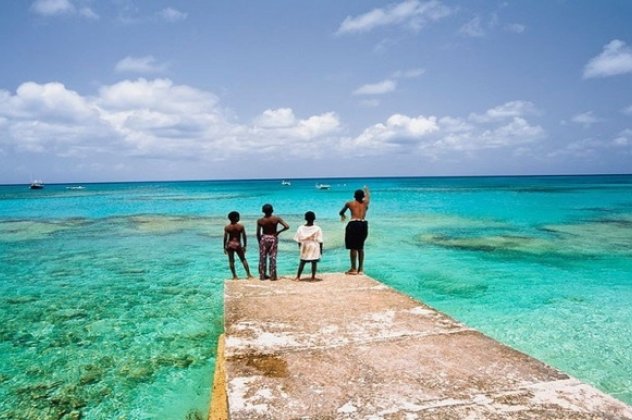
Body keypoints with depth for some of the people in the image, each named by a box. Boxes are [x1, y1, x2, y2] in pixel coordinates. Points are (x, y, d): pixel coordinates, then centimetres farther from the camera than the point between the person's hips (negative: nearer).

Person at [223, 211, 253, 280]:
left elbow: (225, 238, -5)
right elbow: (244, 237, -2)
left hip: (230, 245, 0)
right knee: (243, 259, 11)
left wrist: (224, 247, 3)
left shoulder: (227, 227, -4)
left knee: (231, 261, 9)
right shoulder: (241, 226, -3)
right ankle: (249, 274, 10)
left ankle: (234, 276, 9)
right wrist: (244, 246, 7)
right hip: (238, 245, 0)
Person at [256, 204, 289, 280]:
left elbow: (258, 233, -5)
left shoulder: (260, 221, -9)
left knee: (263, 258, 11)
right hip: (273, 238, 0)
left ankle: (262, 275, 16)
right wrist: (278, 232, -1)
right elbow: (287, 226, -14)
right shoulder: (276, 219, -10)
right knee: (273, 257, 7)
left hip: (264, 238, 0)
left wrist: (259, 242, 10)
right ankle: (272, 276, 11)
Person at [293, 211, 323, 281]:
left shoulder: (301, 228, -7)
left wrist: (300, 248, 12)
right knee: (314, 263, 10)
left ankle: (298, 277, 12)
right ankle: (313, 277, 16)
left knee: (302, 262, 12)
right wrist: (321, 249, 4)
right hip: (314, 249, -2)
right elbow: (320, 241, -8)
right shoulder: (317, 229, -11)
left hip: (304, 249, 2)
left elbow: (298, 240, -1)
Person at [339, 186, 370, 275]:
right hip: (364, 225, 4)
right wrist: (366, 190, 57)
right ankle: (360, 269, 16)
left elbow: (341, 212, 21)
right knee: (361, 247, 13)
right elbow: (368, 196, 36)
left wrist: (343, 216, 45)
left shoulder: (350, 203, 6)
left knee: (353, 247, -1)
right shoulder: (366, 202, 12)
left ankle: (354, 268, -2)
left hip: (354, 224, -4)